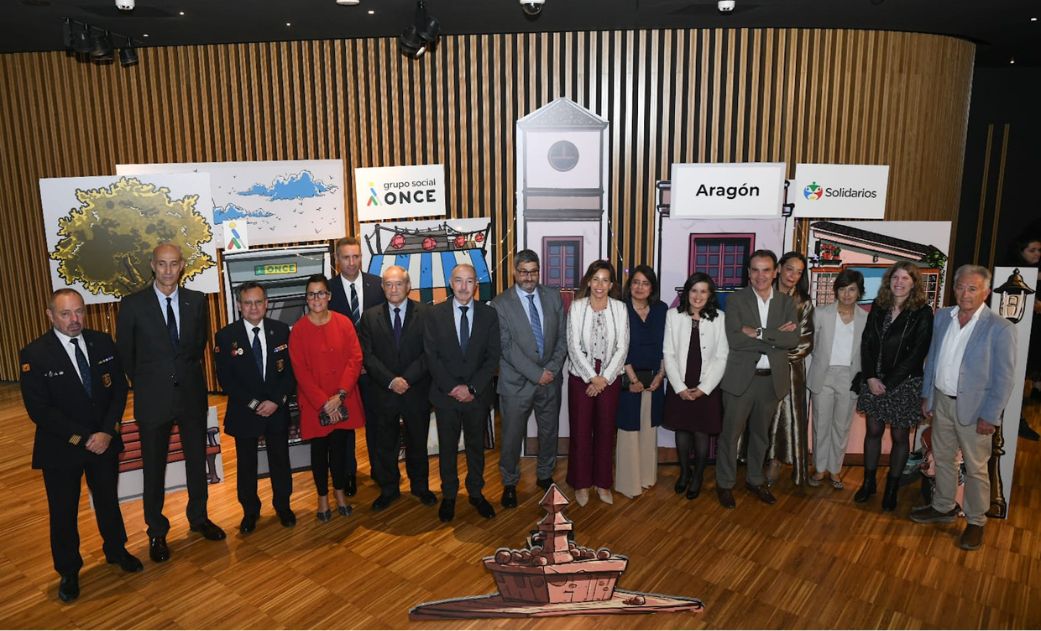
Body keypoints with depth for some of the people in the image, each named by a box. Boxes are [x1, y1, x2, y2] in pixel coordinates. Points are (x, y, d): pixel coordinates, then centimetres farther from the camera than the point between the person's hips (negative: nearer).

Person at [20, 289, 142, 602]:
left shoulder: (103, 343, -5)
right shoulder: (34, 354, -15)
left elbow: (119, 389, -3)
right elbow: (39, 410, -17)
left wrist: (107, 432, -14)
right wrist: (83, 439, -19)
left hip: (105, 440, 3)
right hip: (61, 447, -3)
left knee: (108, 500, 20)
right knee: (63, 513, 12)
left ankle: (116, 550, 43)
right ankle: (68, 572, 33)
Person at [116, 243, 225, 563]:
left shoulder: (197, 301, -1)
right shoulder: (133, 304, -8)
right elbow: (125, 353, 1)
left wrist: (187, 373, 11)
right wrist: (145, 383, 6)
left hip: (192, 394, 2)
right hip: (153, 399, -2)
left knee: (197, 460, 15)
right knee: (154, 468, 10)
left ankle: (198, 518, 36)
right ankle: (157, 532, 27)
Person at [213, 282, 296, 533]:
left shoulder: (281, 331, -3)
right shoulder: (226, 336, -8)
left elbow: (291, 371, -3)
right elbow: (225, 379, -9)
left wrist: (277, 400, -14)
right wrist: (253, 404, -15)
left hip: (277, 409, 1)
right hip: (244, 411, -1)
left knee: (280, 461, 14)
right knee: (246, 465, 13)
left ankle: (283, 506, 33)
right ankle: (250, 511, 32)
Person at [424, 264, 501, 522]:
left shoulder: (489, 314, -2)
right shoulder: (436, 314, -3)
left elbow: (493, 357, -4)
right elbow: (431, 355, -6)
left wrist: (472, 388, -13)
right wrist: (451, 388, -14)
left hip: (478, 393, 1)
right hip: (446, 394, 0)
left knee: (476, 445, 14)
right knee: (447, 447, 12)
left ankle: (476, 493, 31)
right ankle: (448, 495, 28)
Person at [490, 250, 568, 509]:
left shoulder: (553, 296, 2)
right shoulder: (501, 304, -9)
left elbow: (562, 337, 2)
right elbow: (507, 347, -14)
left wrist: (552, 369, -10)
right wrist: (536, 374, -18)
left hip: (550, 379, 4)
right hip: (517, 382, -3)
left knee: (549, 432, 17)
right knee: (512, 436, 8)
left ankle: (545, 475, 39)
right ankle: (509, 483, 28)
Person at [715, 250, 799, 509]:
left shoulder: (786, 303, 4)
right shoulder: (736, 300, -5)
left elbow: (793, 339, -9)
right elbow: (734, 339, -17)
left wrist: (759, 333, -19)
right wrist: (775, 337, -16)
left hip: (772, 379, 3)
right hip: (741, 378, -3)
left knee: (761, 433, 18)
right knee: (731, 433, 5)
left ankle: (755, 480, 34)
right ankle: (725, 483, 20)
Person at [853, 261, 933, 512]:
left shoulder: (922, 313, -8)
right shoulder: (878, 307, 5)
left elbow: (917, 352, -11)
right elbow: (866, 343, 4)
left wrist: (889, 383, -13)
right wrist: (870, 377, -7)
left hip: (904, 383, -3)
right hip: (874, 380, 4)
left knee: (900, 437, 7)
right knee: (873, 431, 11)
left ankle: (892, 488, 21)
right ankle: (869, 482, 24)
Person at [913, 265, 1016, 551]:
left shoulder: (1000, 328, -15)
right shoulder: (942, 317, 1)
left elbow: (1004, 377, -13)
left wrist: (990, 416, -13)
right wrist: (926, 395, 9)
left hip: (973, 408, -5)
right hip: (941, 401, 5)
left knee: (975, 468, 8)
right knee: (942, 459, 19)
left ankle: (976, 521, 25)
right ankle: (943, 508, 37)